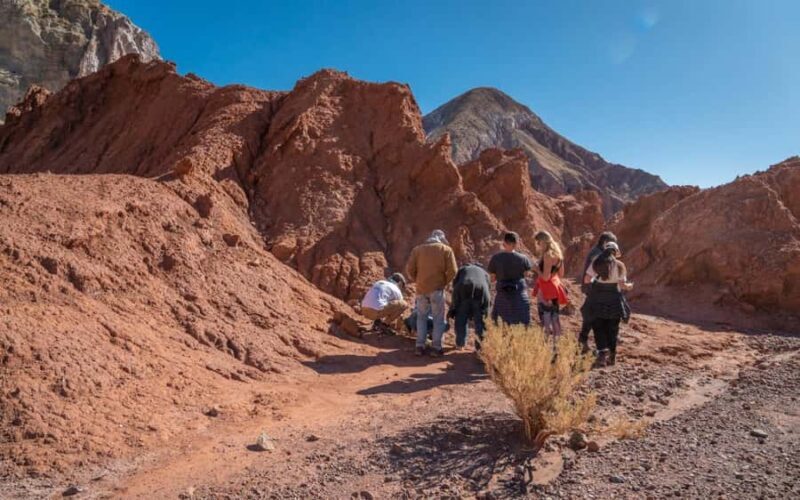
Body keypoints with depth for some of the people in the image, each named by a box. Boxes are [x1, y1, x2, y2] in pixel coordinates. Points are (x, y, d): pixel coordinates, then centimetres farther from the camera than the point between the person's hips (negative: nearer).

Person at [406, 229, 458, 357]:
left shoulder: (417, 249, 8)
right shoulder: (446, 249, 2)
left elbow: (410, 270, 1)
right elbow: (452, 271, -7)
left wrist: (418, 281, 12)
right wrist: (444, 283, 7)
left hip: (421, 289, 3)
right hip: (437, 289, -2)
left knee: (421, 317, 16)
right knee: (438, 319, 8)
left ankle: (420, 346, 13)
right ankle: (436, 347, 7)